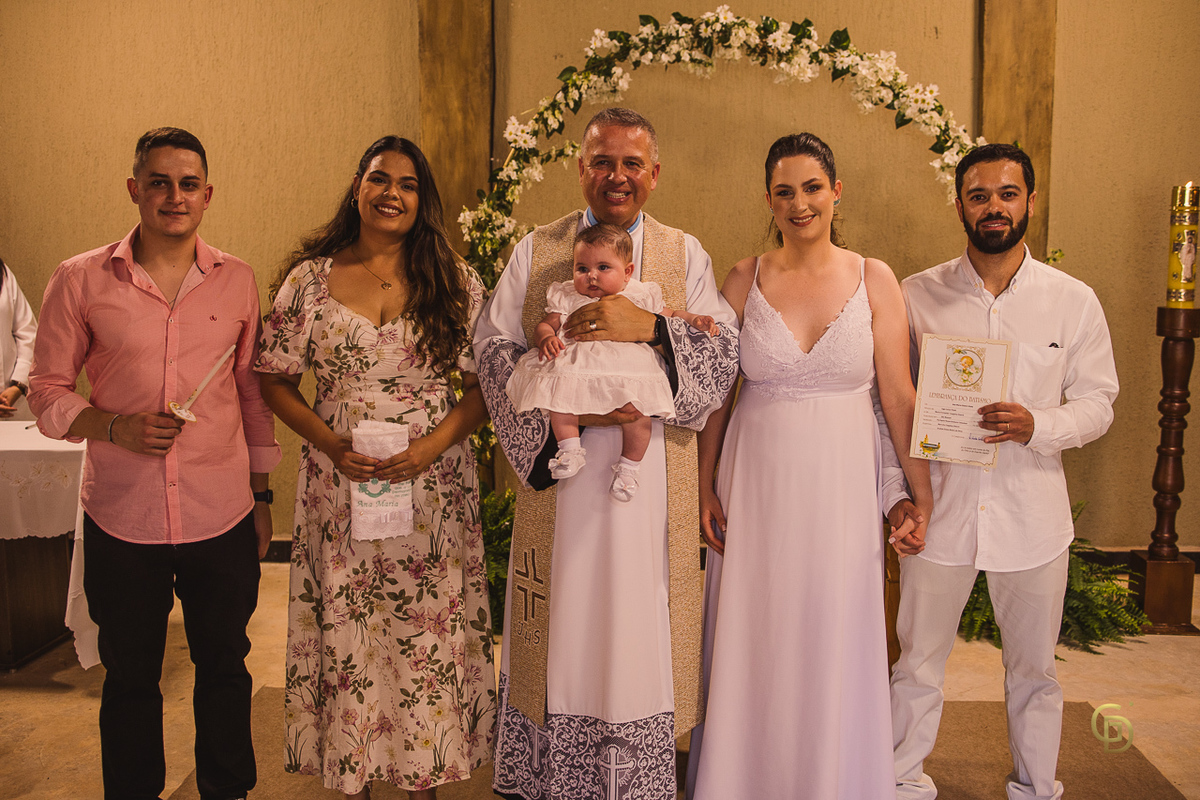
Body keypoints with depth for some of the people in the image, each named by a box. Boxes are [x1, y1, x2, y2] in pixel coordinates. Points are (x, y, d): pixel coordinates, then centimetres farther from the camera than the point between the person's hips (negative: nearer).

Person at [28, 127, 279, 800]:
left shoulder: (238, 281, 3)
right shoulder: (81, 281, -2)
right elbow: (48, 393, 3)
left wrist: (263, 497, 9)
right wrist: (117, 427, -15)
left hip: (224, 517, 1)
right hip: (122, 518, -1)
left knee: (225, 668, 14)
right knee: (130, 677, 14)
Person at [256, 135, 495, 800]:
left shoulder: (454, 282, 2)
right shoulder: (309, 278, 3)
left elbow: (485, 383, 1)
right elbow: (277, 381, 5)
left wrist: (433, 445, -14)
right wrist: (332, 445, -11)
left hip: (433, 485, 0)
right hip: (339, 484, 0)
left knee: (429, 632, 6)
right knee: (345, 633, 7)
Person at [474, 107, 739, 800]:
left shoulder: (686, 256, 8)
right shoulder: (536, 251, 8)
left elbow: (727, 354, -2)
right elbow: (495, 347, 1)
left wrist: (648, 324, -19)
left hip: (653, 479, 0)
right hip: (560, 471, 0)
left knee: (640, 625, 5)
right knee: (561, 628, 6)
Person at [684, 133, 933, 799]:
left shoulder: (874, 279, 0)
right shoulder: (745, 280, 1)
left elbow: (900, 397, -1)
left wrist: (925, 497, -3)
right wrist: (705, 488, -1)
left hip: (843, 486, 0)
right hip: (757, 486, 0)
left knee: (836, 648, 9)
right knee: (755, 646, 9)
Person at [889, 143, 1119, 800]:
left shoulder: (1073, 301, 1)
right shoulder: (918, 296, -1)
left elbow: (1096, 402, 3)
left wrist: (1036, 426, -18)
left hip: (1032, 513, 1)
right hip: (939, 506, 0)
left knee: (1033, 671, 15)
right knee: (918, 664, 10)